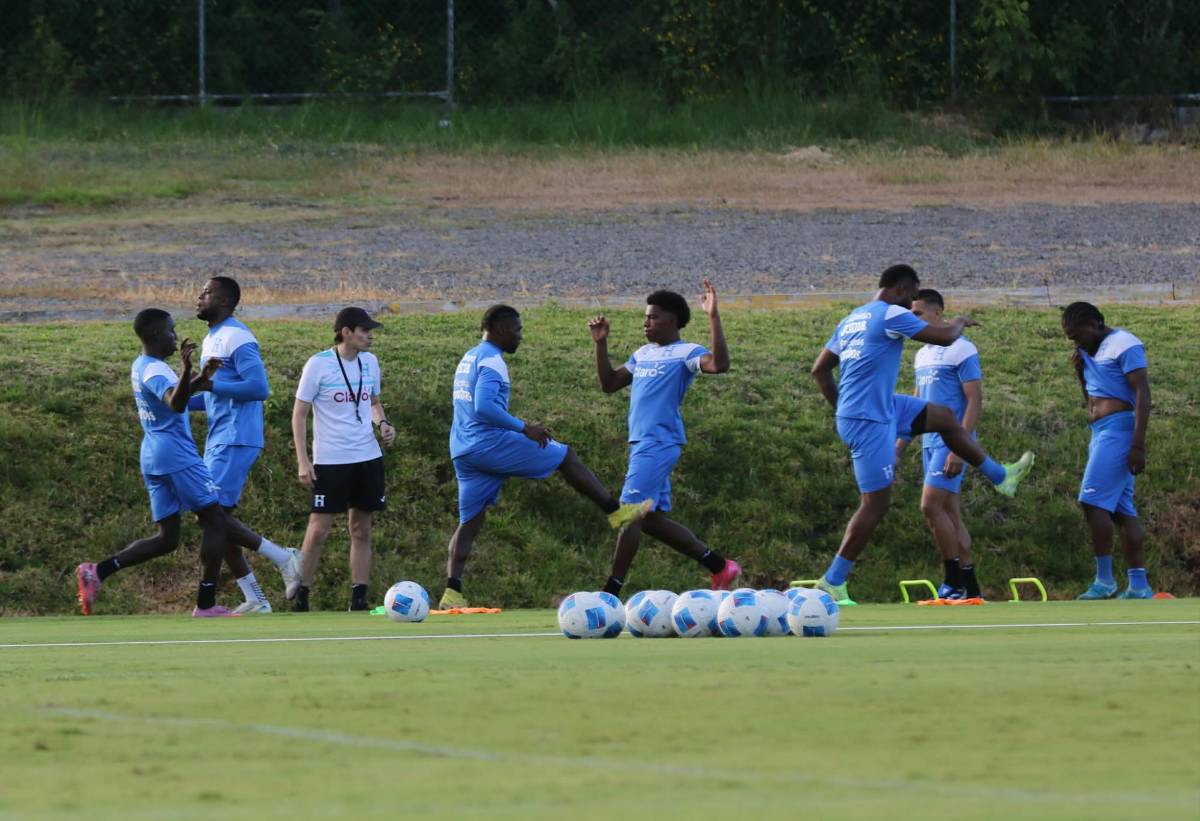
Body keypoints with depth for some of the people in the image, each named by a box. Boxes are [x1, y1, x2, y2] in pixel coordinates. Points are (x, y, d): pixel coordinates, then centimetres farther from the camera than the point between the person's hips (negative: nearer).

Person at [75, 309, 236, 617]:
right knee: (214, 521, 0)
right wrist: (187, 370, -48)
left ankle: (98, 571, -5)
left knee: (166, 539, 9)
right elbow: (175, 403, -34)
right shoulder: (155, 370, -14)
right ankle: (206, 604, -3)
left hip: (152, 457, 9)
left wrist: (201, 378, 20)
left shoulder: (140, 366, 15)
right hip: (177, 455, -9)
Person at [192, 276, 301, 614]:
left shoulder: (236, 339, -13)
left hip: (235, 440, -10)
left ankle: (282, 557, -6)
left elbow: (259, 387, -22)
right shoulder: (211, 339, 18)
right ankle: (255, 600, 10)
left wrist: (211, 386, -20)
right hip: (218, 442, 10)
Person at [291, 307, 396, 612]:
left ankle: (359, 599, 10)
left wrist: (382, 423, 0)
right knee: (318, 530, -7)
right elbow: (299, 415, -5)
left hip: (367, 457, 5)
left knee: (361, 530, 6)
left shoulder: (369, 363, 7)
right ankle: (300, 599, 1)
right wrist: (303, 461, -11)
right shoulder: (319, 364, -9)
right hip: (330, 460, -5)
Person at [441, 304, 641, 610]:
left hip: (462, 452, 9)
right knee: (566, 457, 4)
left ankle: (452, 592, -6)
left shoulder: (468, 359, 20)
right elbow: (484, 407, -24)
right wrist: (524, 429, -20)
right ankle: (616, 511, 9)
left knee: (469, 521, 6)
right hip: (491, 444, -9)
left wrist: (521, 428, 25)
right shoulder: (491, 361, -11)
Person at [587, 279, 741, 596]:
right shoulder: (643, 353, 20)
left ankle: (611, 593, -9)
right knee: (653, 519, 11)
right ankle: (720, 566, 19)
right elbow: (609, 384, 25)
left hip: (659, 444, -9)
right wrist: (601, 344, 16)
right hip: (642, 443, 9)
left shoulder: (685, 353, -6)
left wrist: (713, 317, -27)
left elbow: (719, 364, -24)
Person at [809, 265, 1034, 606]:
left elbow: (819, 369, 16)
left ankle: (999, 476, 38)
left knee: (944, 417, 22)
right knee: (875, 505, -4)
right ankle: (832, 582, -2)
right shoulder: (892, 315, -13)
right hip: (870, 421, -10)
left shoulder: (852, 319, 13)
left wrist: (840, 408, 23)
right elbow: (943, 337, -13)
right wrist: (959, 323, 10)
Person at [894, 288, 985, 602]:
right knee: (949, 512, 6)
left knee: (931, 505, -16)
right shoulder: (923, 355, 18)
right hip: (930, 443, 9)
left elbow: (974, 400, -14)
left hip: (950, 443, -9)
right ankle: (970, 589, 6)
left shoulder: (961, 350, -9)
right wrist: (898, 448, 19)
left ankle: (955, 583, -10)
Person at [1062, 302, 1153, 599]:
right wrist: (1080, 369, 9)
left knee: (1094, 501, -15)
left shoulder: (1123, 345, -10)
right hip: (1100, 432, 10)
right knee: (1121, 509, 6)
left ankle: (1104, 579, -12)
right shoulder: (1091, 352, 19)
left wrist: (1138, 445, -22)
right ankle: (1138, 585, 4)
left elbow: (1142, 394, -16)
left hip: (1118, 428, -10)